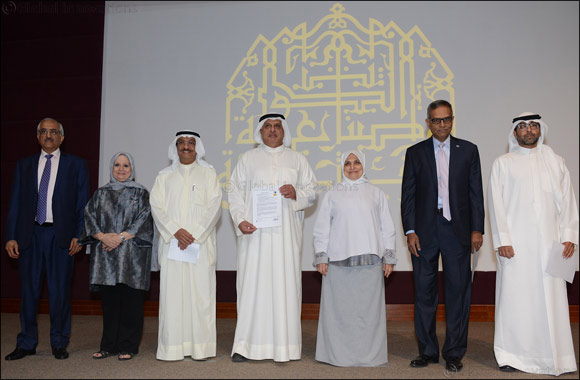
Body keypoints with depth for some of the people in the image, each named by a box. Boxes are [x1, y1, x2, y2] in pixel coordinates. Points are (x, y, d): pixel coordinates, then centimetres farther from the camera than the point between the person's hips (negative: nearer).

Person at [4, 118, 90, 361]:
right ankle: (27, 344, 20)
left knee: (60, 291, 3)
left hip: (61, 236, -2)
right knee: (29, 290, 7)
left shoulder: (76, 165, 7)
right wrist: (11, 237, 1)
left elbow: (83, 203, 3)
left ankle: (59, 343, 17)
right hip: (30, 234, 2)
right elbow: (15, 204, 10)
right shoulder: (24, 166, 14)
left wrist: (78, 236, -6)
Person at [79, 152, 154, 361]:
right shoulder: (101, 193, 16)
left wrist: (121, 237, -13)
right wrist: (103, 236, -9)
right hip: (105, 254, 3)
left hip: (132, 253, -3)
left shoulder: (141, 193, 7)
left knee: (130, 301, -3)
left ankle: (128, 347, 6)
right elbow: (89, 216, 8)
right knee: (109, 300, 5)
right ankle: (109, 345, 16)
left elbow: (144, 219, -3)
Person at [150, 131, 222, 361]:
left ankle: (201, 347, 3)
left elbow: (213, 207, -1)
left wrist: (193, 234, -11)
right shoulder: (164, 176, 15)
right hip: (171, 244, 2)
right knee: (172, 293, -1)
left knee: (200, 292, -3)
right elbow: (157, 207, 4)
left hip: (201, 244, -1)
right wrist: (176, 231, -11)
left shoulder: (208, 173, 10)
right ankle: (172, 348, 5)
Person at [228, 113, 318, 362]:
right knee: (252, 283, -4)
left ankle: (284, 346, 5)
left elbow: (312, 191, 12)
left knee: (285, 284, -2)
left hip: (286, 232, 1)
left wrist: (297, 194, -9)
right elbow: (235, 192, 7)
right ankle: (246, 345, 3)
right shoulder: (247, 159, 13)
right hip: (255, 231, 0)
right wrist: (239, 220, -8)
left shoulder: (297, 159, 15)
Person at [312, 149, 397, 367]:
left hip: (370, 260, 0)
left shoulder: (376, 194, 11)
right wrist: (320, 257, 0)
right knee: (339, 308, 2)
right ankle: (339, 355, 12)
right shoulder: (332, 195, 9)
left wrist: (389, 257, 4)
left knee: (368, 308, 2)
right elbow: (321, 228, 6)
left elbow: (387, 228, 9)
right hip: (338, 261, 0)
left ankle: (368, 355, 13)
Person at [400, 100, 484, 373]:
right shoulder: (415, 152, 7)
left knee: (458, 292, 3)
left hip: (457, 231, 0)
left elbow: (476, 193, 6)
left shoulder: (468, 150, 8)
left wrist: (477, 229, -1)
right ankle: (427, 351, 20)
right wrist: (410, 231, -4)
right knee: (424, 293, 6)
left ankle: (454, 353, 16)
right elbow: (408, 194, 4)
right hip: (424, 232, 0)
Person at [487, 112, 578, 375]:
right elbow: (496, 203, 2)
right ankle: (512, 355, 7)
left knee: (550, 297, 0)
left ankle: (551, 355, 10)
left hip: (548, 242, 2)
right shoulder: (503, 163, 8)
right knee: (514, 297, -2)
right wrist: (502, 240, -7)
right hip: (515, 243, -2)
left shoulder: (555, 162, 16)